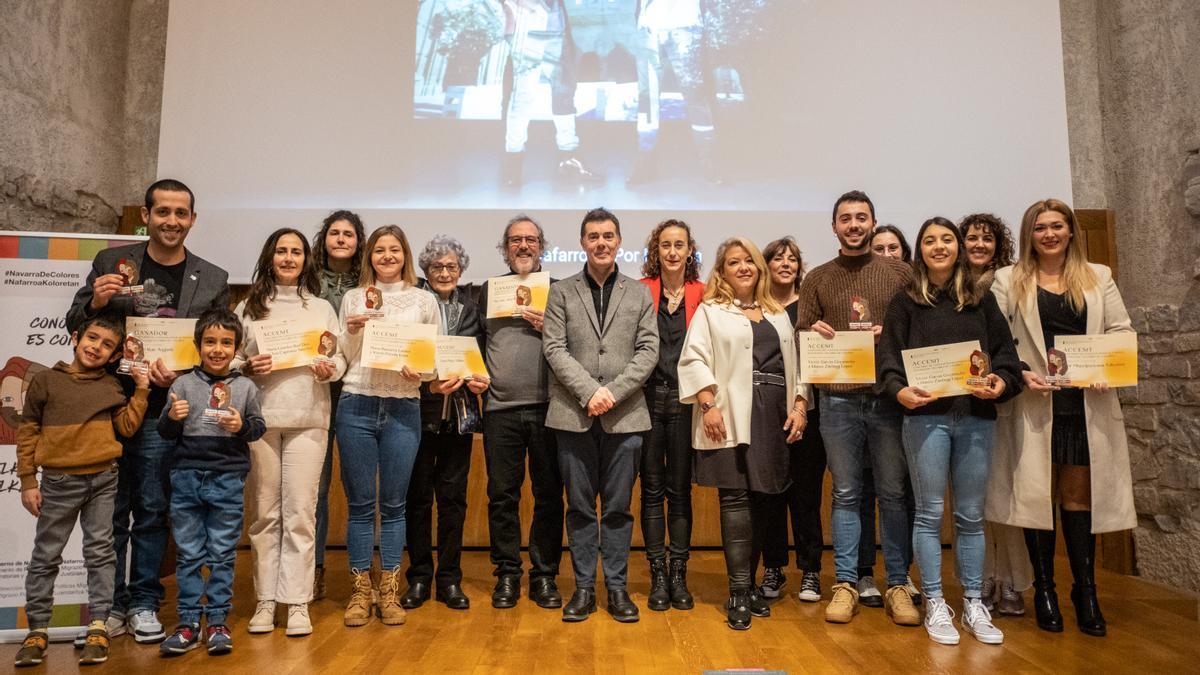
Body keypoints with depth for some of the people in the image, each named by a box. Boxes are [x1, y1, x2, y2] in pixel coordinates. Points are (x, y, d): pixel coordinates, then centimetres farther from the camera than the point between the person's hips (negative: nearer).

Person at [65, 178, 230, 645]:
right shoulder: (111, 262, 3)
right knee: (110, 512, 10)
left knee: (151, 511, 8)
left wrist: (180, 376, -14)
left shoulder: (213, 280, 2)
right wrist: (96, 303, -14)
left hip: (161, 412, -1)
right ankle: (111, 604, 25)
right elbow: (75, 326, 7)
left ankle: (143, 603, 22)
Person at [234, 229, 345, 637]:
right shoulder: (248, 307, 10)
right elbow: (229, 359, 9)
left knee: (300, 511, -2)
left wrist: (330, 369, -11)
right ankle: (265, 600, 14)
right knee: (265, 511, 4)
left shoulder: (322, 308, 12)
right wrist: (247, 366, -11)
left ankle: (297, 602, 5)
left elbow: (341, 358, 10)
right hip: (260, 417, 0)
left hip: (307, 419, 0)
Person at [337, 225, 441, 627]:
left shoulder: (424, 301, 7)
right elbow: (343, 361, 8)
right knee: (360, 503, 5)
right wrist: (351, 333, -10)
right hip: (356, 407, 0)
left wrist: (421, 371, -13)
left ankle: (390, 592, 17)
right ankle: (360, 591, 17)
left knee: (394, 504, 6)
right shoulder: (353, 298, 9)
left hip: (403, 409, 0)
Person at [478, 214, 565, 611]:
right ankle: (507, 574, 19)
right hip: (500, 408, 1)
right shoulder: (488, 291, 13)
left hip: (547, 407, -1)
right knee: (502, 495, 6)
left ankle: (544, 575, 17)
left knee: (549, 495, 4)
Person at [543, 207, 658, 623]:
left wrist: (614, 392, -10)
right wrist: (590, 391, -13)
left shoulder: (639, 293, 10)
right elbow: (554, 349, -1)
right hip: (574, 414, 0)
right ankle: (583, 587, 17)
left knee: (618, 507, 6)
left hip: (625, 415, 0)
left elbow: (648, 351, 2)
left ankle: (617, 587, 18)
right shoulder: (562, 293, 8)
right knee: (580, 507, 7)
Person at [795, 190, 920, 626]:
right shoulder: (817, 279, 10)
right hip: (838, 401, 1)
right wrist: (812, 332, -14)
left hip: (889, 398, 0)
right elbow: (800, 336, 7)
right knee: (845, 494, 7)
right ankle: (846, 584, 15)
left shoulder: (900, 273, 7)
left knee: (893, 494, 5)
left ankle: (898, 585, 16)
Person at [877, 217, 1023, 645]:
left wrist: (1000, 382, -10)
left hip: (976, 416, 3)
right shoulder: (906, 301, 6)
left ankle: (973, 605, 19)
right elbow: (889, 353, -1)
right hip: (926, 414, -2)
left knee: (971, 515, 9)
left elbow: (1004, 349, 10)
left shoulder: (982, 300, 13)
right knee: (930, 513, 2)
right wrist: (900, 390, -18)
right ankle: (935, 606, 12)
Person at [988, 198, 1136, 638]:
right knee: (1037, 494, 1)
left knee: (1080, 495, 6)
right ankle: (1044, 591, 12)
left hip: (1087, 404, 2)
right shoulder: (1009, 280, 6)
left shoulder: (1098, 277, 13)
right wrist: (1021, 372, -15)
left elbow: (1121, 331, 9)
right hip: (1034, 405, -2)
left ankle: (1086, 592, 15)